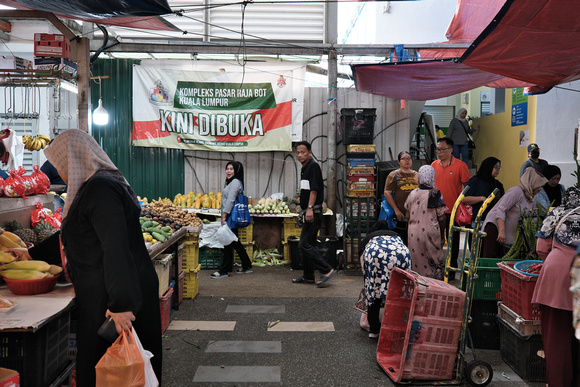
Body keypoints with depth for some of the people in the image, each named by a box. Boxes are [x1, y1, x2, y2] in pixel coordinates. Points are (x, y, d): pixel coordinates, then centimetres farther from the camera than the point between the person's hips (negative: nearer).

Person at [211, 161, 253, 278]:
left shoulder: (235, 182, -14)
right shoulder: (232, 182, 19)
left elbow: (230, 200, -20)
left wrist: (224, 216, -20)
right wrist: (224, 216, 20)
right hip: (230, 218, 11)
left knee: (228, 243, -5)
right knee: (235, 242, 15)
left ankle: (224, 271, 0)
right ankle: (247, 267, 22)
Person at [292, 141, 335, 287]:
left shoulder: (313, 166, -10)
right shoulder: (304, 168, 19)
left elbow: (314, 189, -19)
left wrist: (310, 208, -25)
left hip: (313, 212, -10)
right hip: (309, 213, 10)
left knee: (304, 244, -12)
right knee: (308, 244, 14)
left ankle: (326, 270, -8)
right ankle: (308, 276, 21)